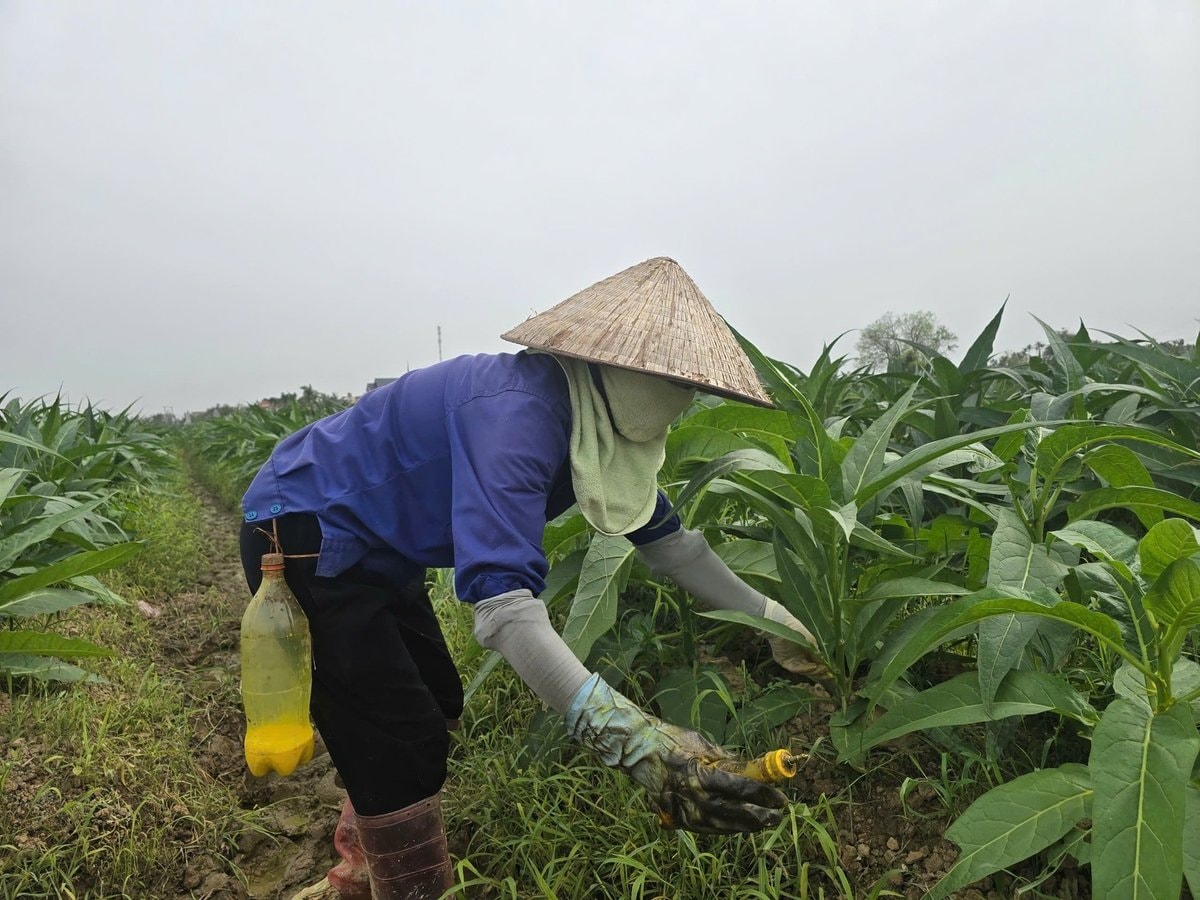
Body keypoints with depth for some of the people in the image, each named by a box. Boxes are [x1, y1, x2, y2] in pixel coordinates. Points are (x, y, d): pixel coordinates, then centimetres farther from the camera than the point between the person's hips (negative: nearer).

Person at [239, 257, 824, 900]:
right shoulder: (520, 413, -33)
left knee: (434, 708, 19)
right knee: (402, 749, -8)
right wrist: (628, 736, -52)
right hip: (301, 535, -9)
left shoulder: (597, 421, -4)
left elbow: (667, 539, 6)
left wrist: (771, 620, 8)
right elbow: (503, 601, -43)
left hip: (368, 549, 9)